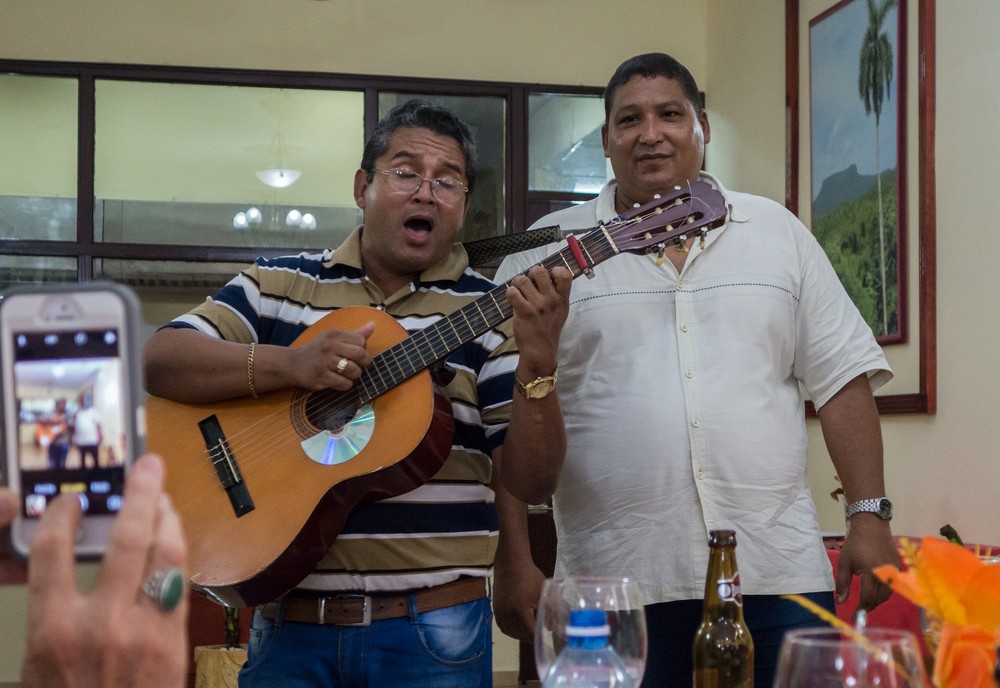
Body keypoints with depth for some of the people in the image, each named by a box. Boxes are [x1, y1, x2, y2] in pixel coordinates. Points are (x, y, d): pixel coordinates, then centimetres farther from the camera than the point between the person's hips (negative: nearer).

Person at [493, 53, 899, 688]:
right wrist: (514, 564, -3)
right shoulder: (548, 252, 4)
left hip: (778, 571, 2)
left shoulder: (778, 232, 11)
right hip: (615, 586, -1)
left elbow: (843, 379, 9)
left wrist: (870, 516, 1)